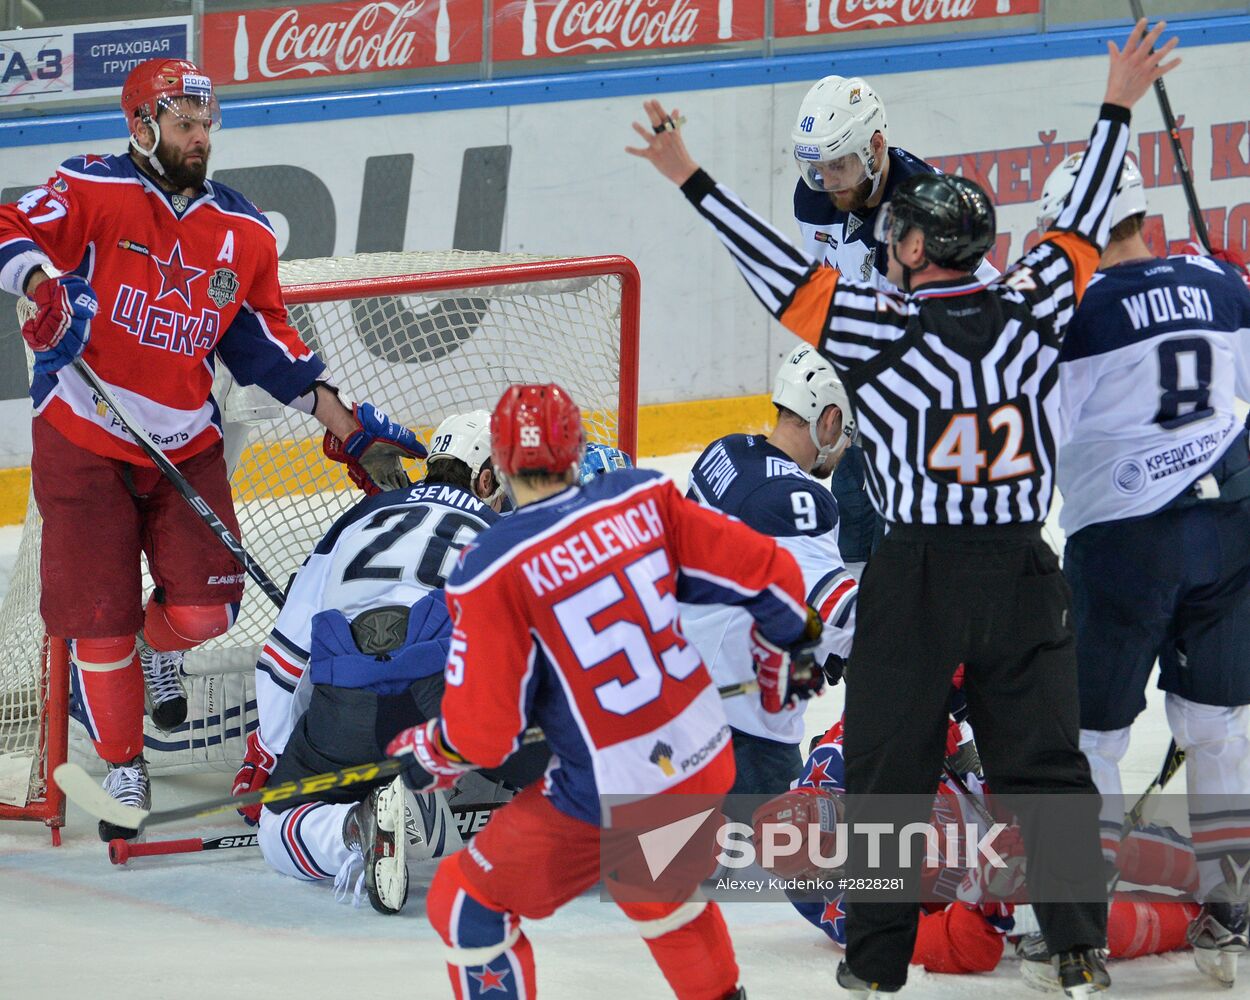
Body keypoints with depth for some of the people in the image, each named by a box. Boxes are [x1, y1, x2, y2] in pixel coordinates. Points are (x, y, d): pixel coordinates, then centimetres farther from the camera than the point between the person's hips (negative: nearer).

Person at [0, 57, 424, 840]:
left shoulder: (244, 233, 4)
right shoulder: (92, 193, -10)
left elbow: (266, 340, 10)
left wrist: (342, 421, 4)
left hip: (184, 444, 4)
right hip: (83, 437, -3)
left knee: (206, 604, -6)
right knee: (100, 613, -2)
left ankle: (156, 653, 32)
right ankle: (122, 766, 17)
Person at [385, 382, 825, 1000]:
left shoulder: (492, 572, -15)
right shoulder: (643, 499, -2)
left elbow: (482, 729, -13)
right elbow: (761, 571, 4)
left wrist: (431, 756, 9)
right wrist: (790, 645, 24)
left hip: (612, 798, -6)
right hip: (706, 762, 6)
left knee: (465, 902, 11)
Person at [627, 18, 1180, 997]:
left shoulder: (880, 329, -13)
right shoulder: (1029, 310, -3)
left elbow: (782, 269, -8)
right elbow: (1082, 225, 10)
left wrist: (692, 180, 0)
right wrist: (1119, 110, 22)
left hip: (917, 580, -3)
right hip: (1023, 573, 3)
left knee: (891, 769, 8)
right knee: (1045, 764, 9)